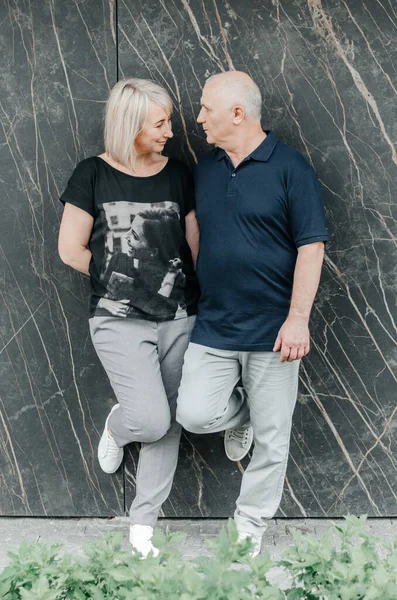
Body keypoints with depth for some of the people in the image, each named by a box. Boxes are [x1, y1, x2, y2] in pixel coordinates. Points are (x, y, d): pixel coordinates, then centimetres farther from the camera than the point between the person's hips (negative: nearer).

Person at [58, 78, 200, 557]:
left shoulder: (177, 175, 6)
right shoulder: (93, 175, -3)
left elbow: (195, 245, 10)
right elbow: (70, 250, -1)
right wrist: (119, 279, 3)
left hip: (179, 317, 4)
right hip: (120, 319, -3)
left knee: (167, 424, 5)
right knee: (150, 419, -15)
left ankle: (142, 523, 20)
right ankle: (116, 426, 23)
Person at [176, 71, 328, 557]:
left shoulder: (290, 168, -8)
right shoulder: (204, 170, 9)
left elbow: (311, 247, -11)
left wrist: (298, 317, -17)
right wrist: (192, 300, 14)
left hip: (272, 329, -4)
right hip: (213, 325, 5)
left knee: (271, 438, 5)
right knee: (194, 414, -9)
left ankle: (251, 526, 23)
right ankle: (239, 412, 24)